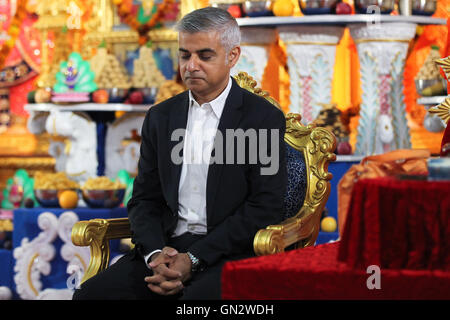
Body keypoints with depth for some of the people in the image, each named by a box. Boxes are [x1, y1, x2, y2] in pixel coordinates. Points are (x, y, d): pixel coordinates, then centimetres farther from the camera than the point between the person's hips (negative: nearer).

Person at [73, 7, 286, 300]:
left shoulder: (265, 118, 0)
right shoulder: (160, 117, 15)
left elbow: (265, 208, -7)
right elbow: (144, 199, 15)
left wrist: (193, 260, -14)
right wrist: (155, 253, -7)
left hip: (230, 254, -4)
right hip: (167, 246, 4)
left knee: (198, 297, -37)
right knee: (91, 294, -21)